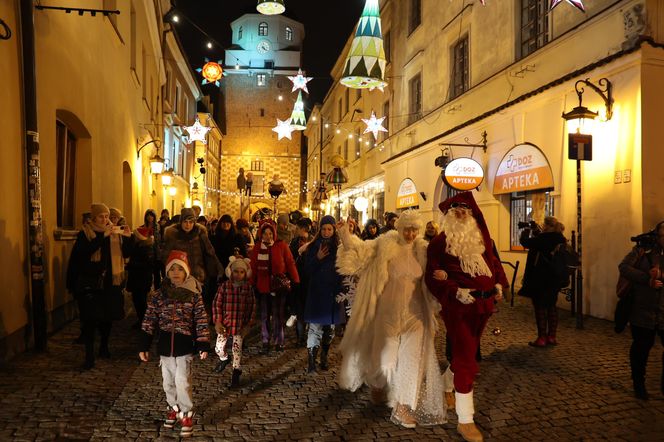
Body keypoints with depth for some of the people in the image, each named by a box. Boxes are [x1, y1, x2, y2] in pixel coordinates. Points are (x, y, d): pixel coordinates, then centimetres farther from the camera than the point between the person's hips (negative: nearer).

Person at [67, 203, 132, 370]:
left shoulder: (115, 233, 6)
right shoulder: (85, 233, -4)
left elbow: (125, 253, 3)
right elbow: (83, 251, -22)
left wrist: (127, 238, -14)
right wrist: (102, 236, -28)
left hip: (110, 282, 4)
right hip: (89, 284, -4)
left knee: (108, 316, 13)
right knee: (90, 319, -6)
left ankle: (104, 347, 33)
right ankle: (89, 356, 1)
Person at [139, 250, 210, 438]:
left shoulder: (194, 295, -7)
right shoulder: (158, 295, -1)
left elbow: (201, 321, -5)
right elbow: (149, 321, 2)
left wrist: (204, 345, -9)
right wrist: (144, 346, 0)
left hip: (185, 345, -3)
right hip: (165, 345, 3)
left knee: (182, 381, -6)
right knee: (168, 382, 15)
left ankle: (186, 415, 12)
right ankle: (174, 407, 37)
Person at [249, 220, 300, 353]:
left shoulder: (282, 245, -6)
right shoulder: (257, 248, 1)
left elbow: (290, 263, -7)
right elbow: (253, 268, 3)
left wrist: (296, 281, -10)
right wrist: (252, 284, 0)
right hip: (263, 286, 2)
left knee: (278, 315, 5)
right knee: (264, 316, 10)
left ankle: (278, 342, 19)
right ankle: (265, 342, 22)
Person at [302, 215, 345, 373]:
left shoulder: (340, 247, 0)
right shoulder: (313, 247, 0)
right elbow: (307, 271, 0)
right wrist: (317, 258, -16)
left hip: (333, 292, 1)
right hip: (316, 292, -1)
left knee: (330, 328, 11)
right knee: (315, 327, -6)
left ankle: (324, 357, 29)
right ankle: (311, 361, -1)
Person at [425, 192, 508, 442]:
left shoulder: (481, 240, 11)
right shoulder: (440, 242, -7)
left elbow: (493, 262, 20)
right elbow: (433, 276, -11)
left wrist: (499, 284, 3)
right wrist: (456, 291, -22)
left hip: (483, 304, 7)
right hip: (458, 305, -6)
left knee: (467, 352, 20)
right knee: (466, 358, -7)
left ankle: (446, 385, 48)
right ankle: (465, 421, 3)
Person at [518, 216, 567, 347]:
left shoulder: (544, 238, -20)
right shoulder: (560, 239, 5)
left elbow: (524, 242, -15)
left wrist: (526, 231, 4)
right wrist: (537, 232, 20)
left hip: (540, 280, -8)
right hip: (555, 279, 8)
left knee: (540, 307, 0)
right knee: (551, 306, 14)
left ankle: (542, 338, 3)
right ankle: (551, 337, 20)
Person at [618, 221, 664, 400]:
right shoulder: (642, 250, -1)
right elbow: (624, 267, -11)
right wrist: (647, 279, -20)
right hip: (642, 310, -2)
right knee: (641, 347, 9)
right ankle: (639, 384, 26)